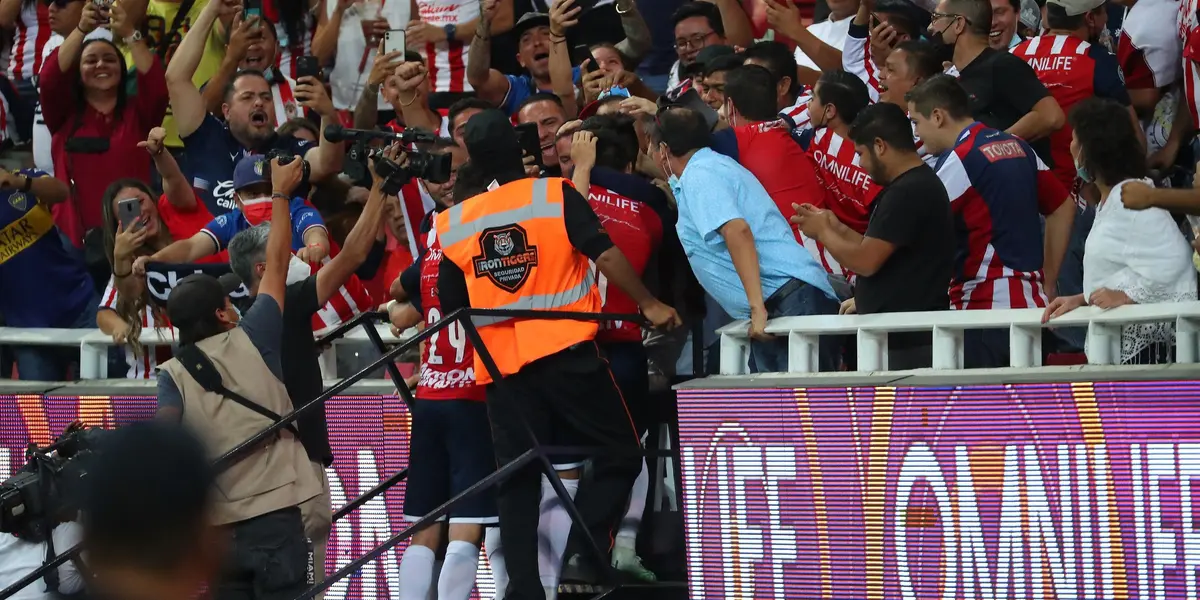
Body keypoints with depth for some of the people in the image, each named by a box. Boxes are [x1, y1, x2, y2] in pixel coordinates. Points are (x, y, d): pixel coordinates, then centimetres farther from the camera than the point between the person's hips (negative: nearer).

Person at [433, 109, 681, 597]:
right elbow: (605, 255, -12)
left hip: (500, 365, 4)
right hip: (567, 351, -4)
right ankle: (582, 556, -8)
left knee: (517, 480, 8)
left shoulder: (451, 224, 7)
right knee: (618, 454, 7)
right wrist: (649, 305, -3)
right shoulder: (554, 195, -5)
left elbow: (451, 307, 12)